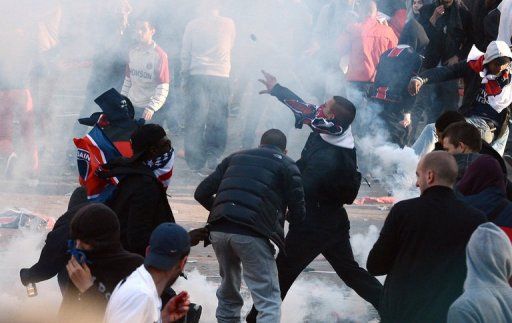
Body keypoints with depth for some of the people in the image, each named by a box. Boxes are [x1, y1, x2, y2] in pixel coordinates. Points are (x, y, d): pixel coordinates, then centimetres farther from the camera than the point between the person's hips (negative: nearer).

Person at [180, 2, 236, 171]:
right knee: (218, 119, 6)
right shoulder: (228, 24, 1)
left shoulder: (193, 25, 2)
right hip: (221, 76, -1)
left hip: (197, 76, 1)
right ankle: (213, 156, 1)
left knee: (195, 119, 4)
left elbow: (185, 53, 6)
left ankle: (195, 161, 3)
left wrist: (185, 76, 14)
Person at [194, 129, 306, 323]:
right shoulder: (286, 165, 14)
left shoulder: (235, 158, 25)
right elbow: (298, 213, 8)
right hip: (251, 233, -5)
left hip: (219, 230, 5)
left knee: (228, 293, 24)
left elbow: (202, 193, 21)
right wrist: (289, 218, 30)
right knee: (269, 301, -2)